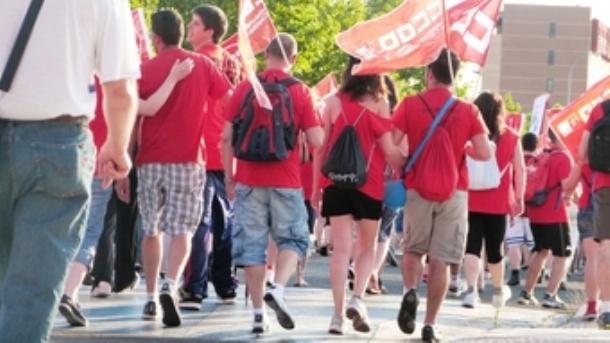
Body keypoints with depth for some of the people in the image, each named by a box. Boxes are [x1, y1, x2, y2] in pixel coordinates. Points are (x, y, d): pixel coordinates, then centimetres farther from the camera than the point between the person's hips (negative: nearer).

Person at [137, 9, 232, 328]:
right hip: (188, 159, -1)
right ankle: (170, 285, -23)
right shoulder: (202, 65, 0)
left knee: (151, 230, 12)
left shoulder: (145, 70, -2)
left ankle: (151, 298, 12)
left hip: (150, 160, 1)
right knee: (181, 230, -1)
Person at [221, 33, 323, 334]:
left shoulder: (245, 88, 2)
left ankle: (259, 313, 3)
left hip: (249, 179, 1)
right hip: (286, 180, -1)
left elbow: (226, 137, 2)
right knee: (293, 238, 12)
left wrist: (229, 176, 11)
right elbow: (316, 141, -5)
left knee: (251, 242, 5)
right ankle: (277, 288, -13)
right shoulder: (300, 91, -3)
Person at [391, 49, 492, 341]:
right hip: (454, 192, 0)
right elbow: (484, 153, -4)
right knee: (440, 259, 2)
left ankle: (410, 291, -8)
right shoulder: (468, 110, 0)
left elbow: (391, 146, -6)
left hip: (418, 188, 0)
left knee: (413, 249, 19)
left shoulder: (410, 105, -2)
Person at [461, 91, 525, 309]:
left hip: (471, 200, -1)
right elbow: (519, 170, 0)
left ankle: (472, 290, -18)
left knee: (472, 246, -1)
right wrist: (519, 198, 6)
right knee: (495, 247, 15)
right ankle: (499, 291, 31)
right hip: (498, 203, 1)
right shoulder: (511, 137, 1)